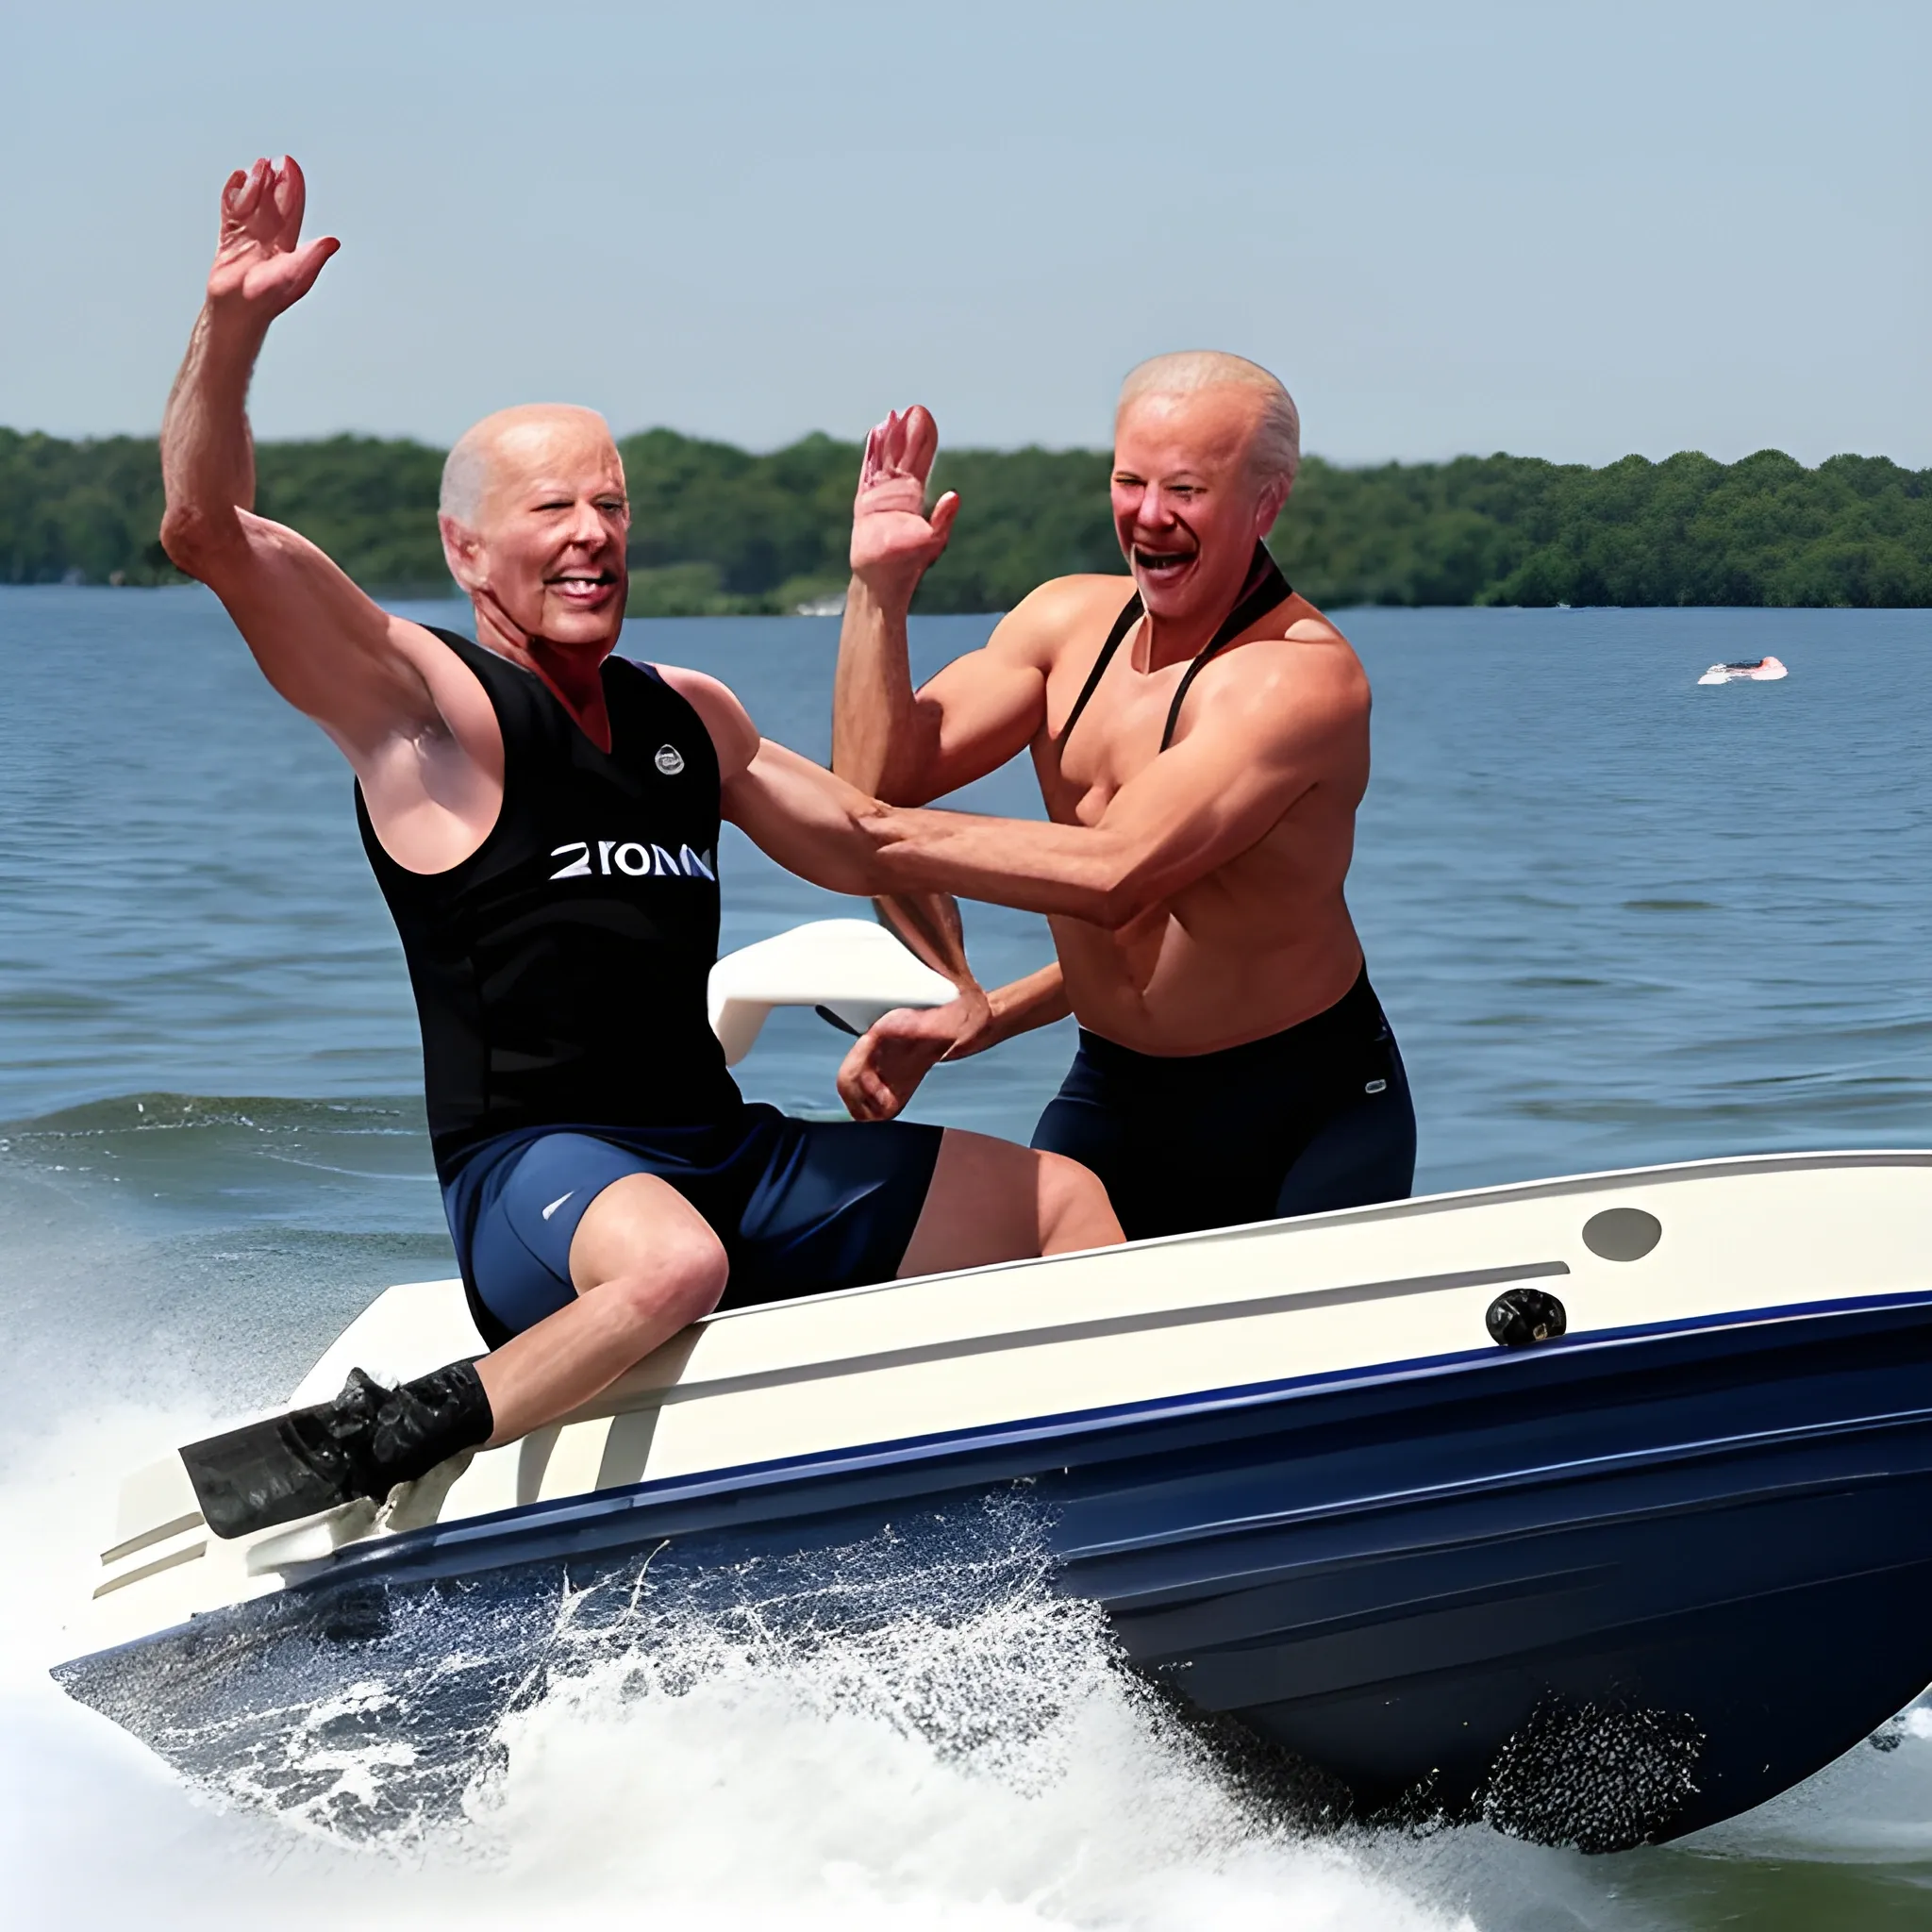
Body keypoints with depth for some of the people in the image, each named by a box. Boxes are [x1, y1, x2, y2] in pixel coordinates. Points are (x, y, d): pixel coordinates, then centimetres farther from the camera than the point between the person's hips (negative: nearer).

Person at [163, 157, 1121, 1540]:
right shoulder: (424, 701, -4)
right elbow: (209, 530, -18)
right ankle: (342, 1455, -28)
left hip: (735, 1161, 8)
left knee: (1066, 1200, 6)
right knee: (675, 1263, -41)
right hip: (532, 1175, -7)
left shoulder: (690, 715, 17)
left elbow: (864, 843, 27)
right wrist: (234, 327, -31)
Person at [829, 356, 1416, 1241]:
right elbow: (882, 779, -5)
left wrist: (891, 833, -27)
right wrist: (879, 588, -15)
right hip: (1114, 1100, 5)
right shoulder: (1069, 620, 2)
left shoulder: (1302, 675, -22)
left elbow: (1117, 876, -31)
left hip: (1309, 1112, -5)